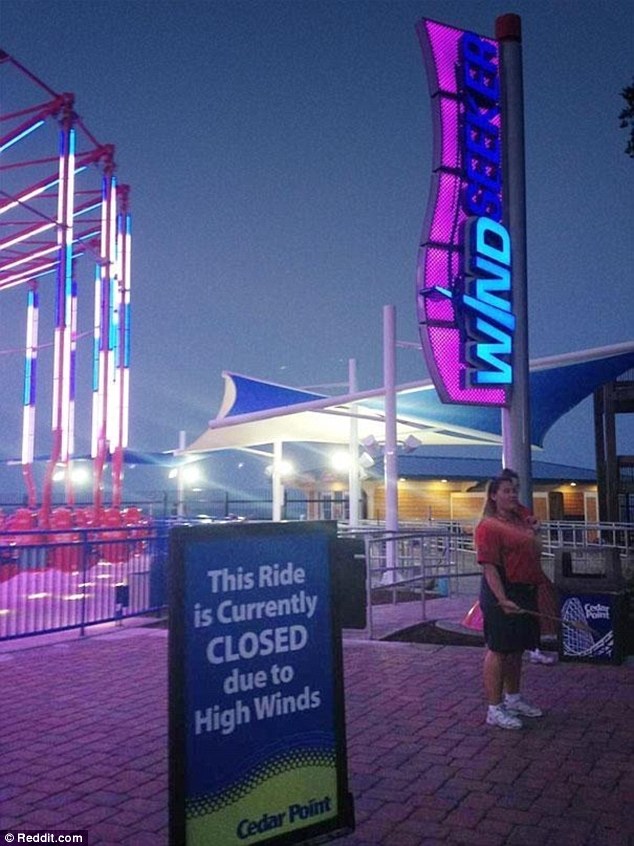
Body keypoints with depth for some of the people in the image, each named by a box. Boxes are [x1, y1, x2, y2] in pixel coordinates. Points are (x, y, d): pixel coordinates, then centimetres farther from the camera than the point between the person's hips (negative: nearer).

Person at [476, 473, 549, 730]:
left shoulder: (521, 521, 14)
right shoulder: (488, 527, -14)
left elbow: (534, 553, 29)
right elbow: (489, 566, -22)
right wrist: (502, 599, -29)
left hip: (526, 593, 9)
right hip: (503, 595, -9)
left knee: (516, 650, 19)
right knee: (498, 650, -2)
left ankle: (513, 699, 33)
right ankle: (494, 710, 5)